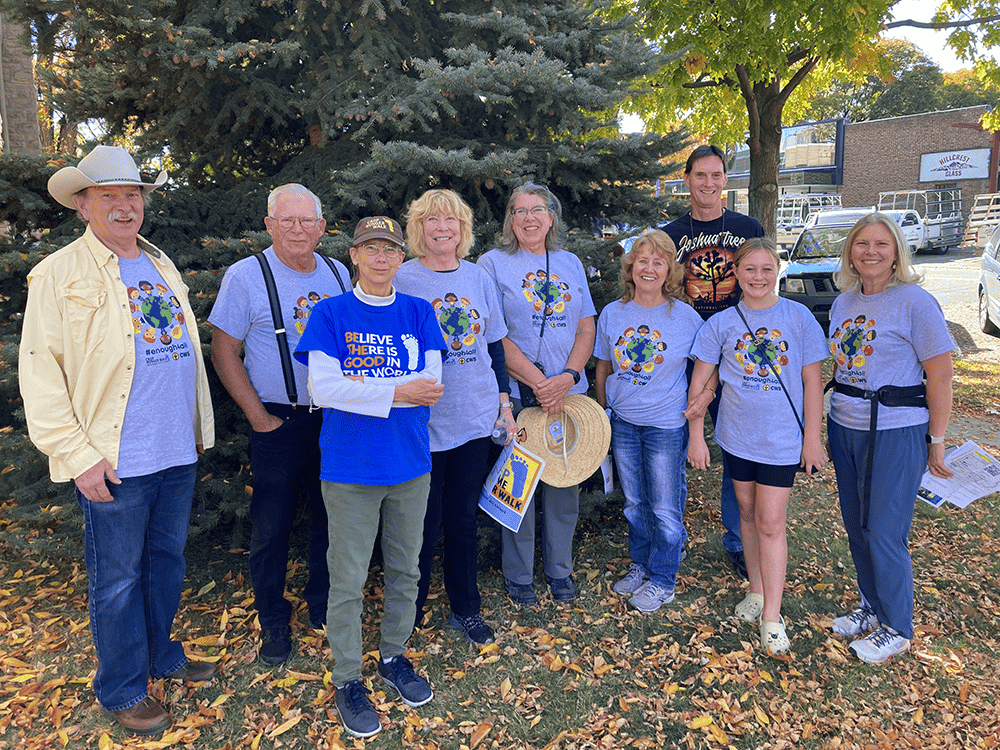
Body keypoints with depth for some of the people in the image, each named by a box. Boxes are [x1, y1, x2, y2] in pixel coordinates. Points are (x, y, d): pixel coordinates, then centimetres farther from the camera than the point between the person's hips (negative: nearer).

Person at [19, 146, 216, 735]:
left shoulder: (162, 266, 14)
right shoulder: (59, 275, -6)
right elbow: (39, 372, -9)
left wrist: (201, 425, 16)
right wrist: (77, 455, -14)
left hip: (179, 451, 6)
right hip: (116, 461, -6)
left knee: (168, 562, 19)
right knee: (118, 579, 8)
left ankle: (161, 654, 39)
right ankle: (123, 689, 26)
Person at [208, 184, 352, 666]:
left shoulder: (338, 274, 6)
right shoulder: (246, 276, -6)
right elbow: (224, 352, -5)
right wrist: (259, 418, -10)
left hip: (336, 421, 4)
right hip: (279, 423, -3)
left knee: (330, 519, 14)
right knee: (272, 527, 6)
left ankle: (323, 605, 34)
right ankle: (273, 623, 25)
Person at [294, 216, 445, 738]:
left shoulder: (419, 314, 5)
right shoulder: (330, 313, -2)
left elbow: (430, 384, -6)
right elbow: (322, 388, -14)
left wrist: (358, 384, -14)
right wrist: (396, 391, -19)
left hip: (411, 462, 3)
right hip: (350, 467, -3)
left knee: (405, 570, 16)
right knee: (348, 579, 6)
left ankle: (394, 656, 36)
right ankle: (347, 679, 24)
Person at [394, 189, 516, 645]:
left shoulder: (478, 278, 7)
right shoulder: (402, 280, -4)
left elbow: (494, 345, 13)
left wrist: (505, 404, 10)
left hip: (476, 418, 3)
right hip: (422, 421, -3)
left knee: (464, 517, 13)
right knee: (423, 521, 6)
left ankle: (466, 609, 29)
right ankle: (409, 614, 26)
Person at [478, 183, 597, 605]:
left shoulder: (570, 263, 13)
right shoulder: (493, 263, 1)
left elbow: (586, 328, 9)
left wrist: (568, 376, -8)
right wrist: (537, 381, -14)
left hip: (568, 392, 4)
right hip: (516, 394, -3)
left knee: (565, 483, 10)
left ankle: (560, 570, 28)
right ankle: (518, 576, 22)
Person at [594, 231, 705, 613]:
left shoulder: (686, 317, -8)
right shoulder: (612, 314, 0)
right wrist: (601, 411, 12)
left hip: (667, 424, -3)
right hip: (623, 423, 3)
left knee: (666, 509, 5)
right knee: (634, 503, 17)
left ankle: (662, 580, 24)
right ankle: (640, 566, 36)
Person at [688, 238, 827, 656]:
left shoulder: (798, 317, -3)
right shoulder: (721, 323, -1)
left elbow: (812, 380, -1)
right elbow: (699, 381, 1)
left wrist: (812, 436, -4)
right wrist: (696, 436, -2)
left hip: (783, 438, -2)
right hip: (737, 435, 2)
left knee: (771, 523, -2)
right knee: (748, 514, 15)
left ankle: (772, 617, 7)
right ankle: (756, 592, 32)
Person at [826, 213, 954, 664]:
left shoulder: (915, 302, -12)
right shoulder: (843, 303, 8)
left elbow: (940, 378, -11)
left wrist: (936, 441, -9)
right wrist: (835, 418, 14)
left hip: (896, 433, -6)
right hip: (845, 428, 7)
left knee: (884, 535, 0)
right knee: (856, 526, 15)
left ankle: (896, 630, 19)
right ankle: (871, 607, 35)